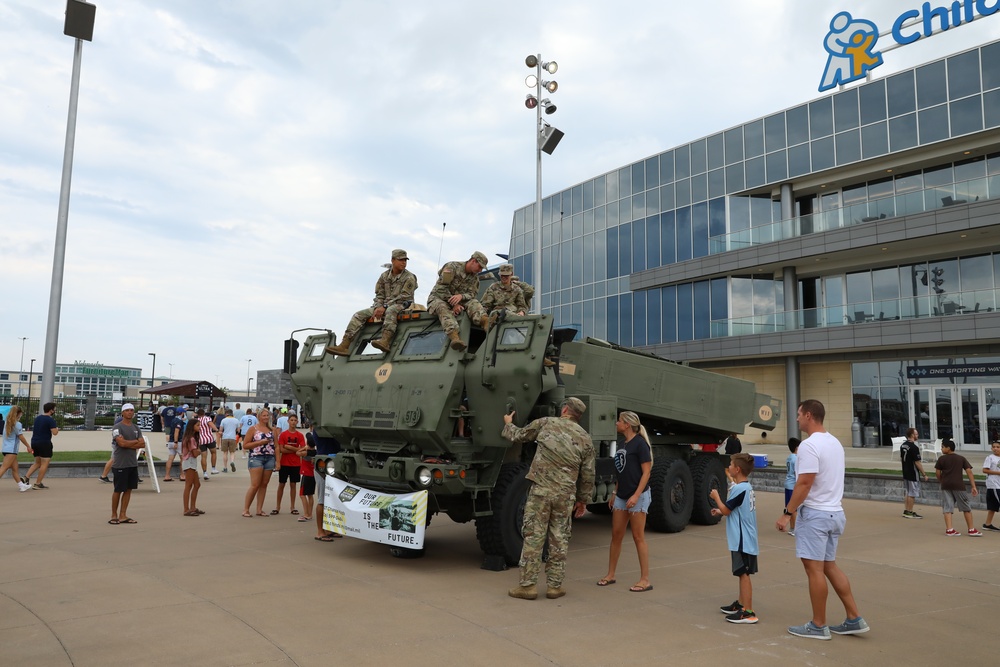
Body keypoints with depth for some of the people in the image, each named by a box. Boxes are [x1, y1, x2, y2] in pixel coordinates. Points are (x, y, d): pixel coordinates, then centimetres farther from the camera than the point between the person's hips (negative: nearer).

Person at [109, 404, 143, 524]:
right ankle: (114, 515, 13)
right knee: (118, 490, 1)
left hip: (133, 463, 6)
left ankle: (123, 515, 13)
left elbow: (142, 444, 4)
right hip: (120, 464, -6)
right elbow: (122, 443, -20)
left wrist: (128, 444, -10)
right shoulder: (117, 427, -7)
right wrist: (135, 442, -4)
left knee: (128, 489, 7)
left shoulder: (136, 428, 13)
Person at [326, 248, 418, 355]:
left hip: (401, 307, -6)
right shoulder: (384, 276, 13)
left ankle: (385, 341, -59)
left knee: (391, 311, -41)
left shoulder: (409, 278, -3)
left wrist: (384, 307, -19)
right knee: (359, 314, -10)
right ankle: (344, 345, -22)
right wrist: (377, 308, -10)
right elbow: (379, 296, 12)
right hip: (383, 307, 6)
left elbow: (403, 297, -12)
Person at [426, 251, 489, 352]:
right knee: (442, 308, -39)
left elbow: (472, 294, -7)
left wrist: (461, 296, -30)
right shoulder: (452, 267, -14)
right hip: (438, 298, -5)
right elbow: (441, 288, -20)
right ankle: (455, 338, -64)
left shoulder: (475, 276, 5)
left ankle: (486, 322, -57)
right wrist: (453, 304, -24)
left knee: (473, 303, -24)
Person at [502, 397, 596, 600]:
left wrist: (508, 424, 35)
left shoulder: (546, 423, 3)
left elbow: (517, 436, 14)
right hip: (565, 495, 2)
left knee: (533, 537, 2)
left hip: (541, 490, -2)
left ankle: (527, 585, 6)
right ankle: (555, 586, 15)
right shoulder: (586, 439, 9)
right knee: (559, 540, 11)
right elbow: (588, 475, 9)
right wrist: (583, 500, 20)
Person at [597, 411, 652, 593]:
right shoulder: (623, 445, 13)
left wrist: (636, 495, -22)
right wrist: (615, 493, 17)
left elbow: (646, 471, -15)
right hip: (621, 496, 8)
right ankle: (610, 575, 20)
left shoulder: (639, 443, -11)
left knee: (638, 537, -3)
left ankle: (645, 580, 5)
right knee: (616, 535, 10)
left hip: (638, 496, -8)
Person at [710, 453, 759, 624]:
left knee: (743, 573, -6)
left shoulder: (739, 489, -20)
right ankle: (741, 604, 30)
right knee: (743, 573, 18)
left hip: (742, 540, -10)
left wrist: (716, 497, 1)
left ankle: (748, 612, -3)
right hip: (746, 539, 10)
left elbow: (726, 510, -14)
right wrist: (721, 511, 17)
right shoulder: (747, 487, 11)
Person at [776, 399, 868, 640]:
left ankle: (819, 626, 7)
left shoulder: (809, 445, -18)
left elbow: (804, 484, -23)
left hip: (815, 514, -10)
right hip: (834, 512, 10)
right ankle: (854, 619, 19)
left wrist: (787, 513, -19)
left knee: (814, 568, -1)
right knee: (829, 566, 17)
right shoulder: (835, 442, 13)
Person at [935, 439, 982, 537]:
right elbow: (969, 471, -3)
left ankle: (949, 529, -5)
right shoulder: (962, 458, 5)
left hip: (946, 486, 0)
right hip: (958, 485, 0)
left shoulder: (941, 459, 1)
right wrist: (974, 486, -4)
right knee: (966, 508, 11)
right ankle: (971, 530, 14)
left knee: (947, 508, 1)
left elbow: (937, 473, 1)